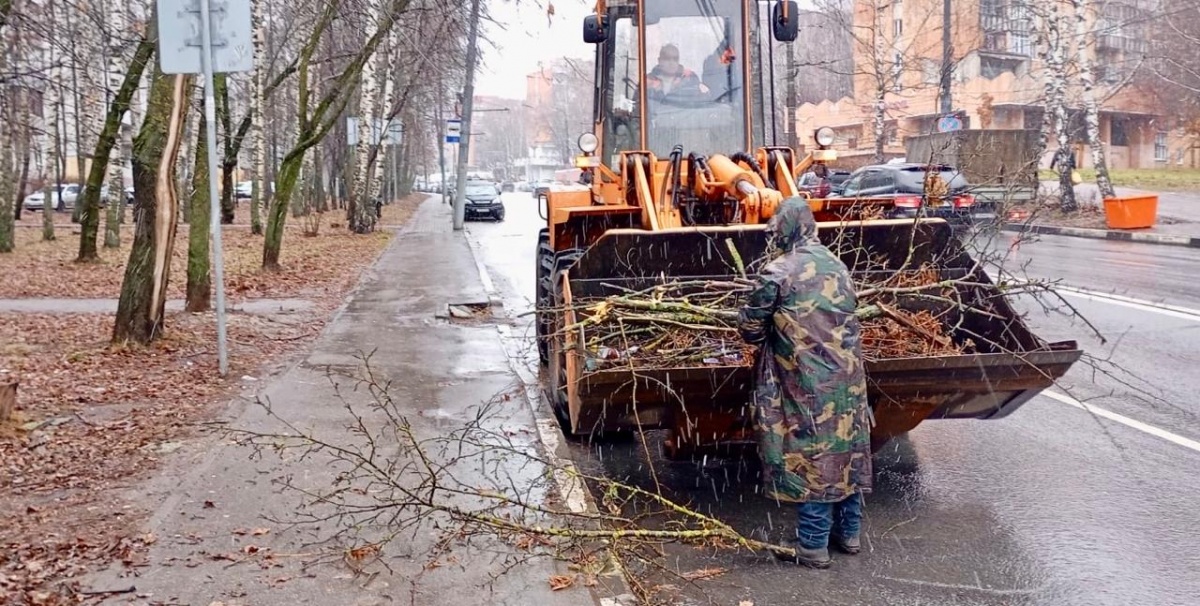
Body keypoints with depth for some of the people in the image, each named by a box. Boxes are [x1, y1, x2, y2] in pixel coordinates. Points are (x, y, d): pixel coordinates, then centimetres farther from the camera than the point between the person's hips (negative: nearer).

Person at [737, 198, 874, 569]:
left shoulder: (778, 272, -13)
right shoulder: (836, 266, 7)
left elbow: (751, 328, -6)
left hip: (807, 383, -6)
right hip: (848, 377, 6)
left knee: (811, 456, 2)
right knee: (847, 450, 16)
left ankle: (813, 546, 8)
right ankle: (849, 532, 29)